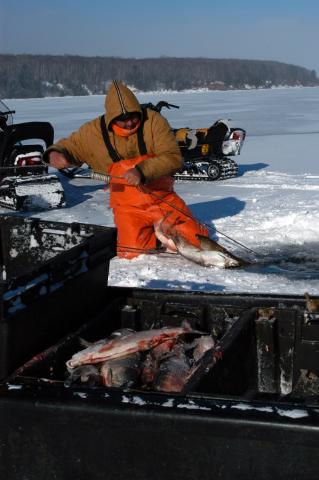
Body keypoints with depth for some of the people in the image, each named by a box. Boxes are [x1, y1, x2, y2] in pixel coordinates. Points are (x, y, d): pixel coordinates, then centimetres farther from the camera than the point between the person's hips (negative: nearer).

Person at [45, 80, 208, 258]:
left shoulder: (153, 121, -15)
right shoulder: (94, 132, -9)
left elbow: (173, 158, -21)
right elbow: (69, 146, 6)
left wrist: (143, 171, -36)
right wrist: (55, 153, -18)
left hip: (162, 197, 0)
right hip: (128, 205, 0)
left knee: (198, 240, -4)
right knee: (133, 253, -17)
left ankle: (164, 230, 25)